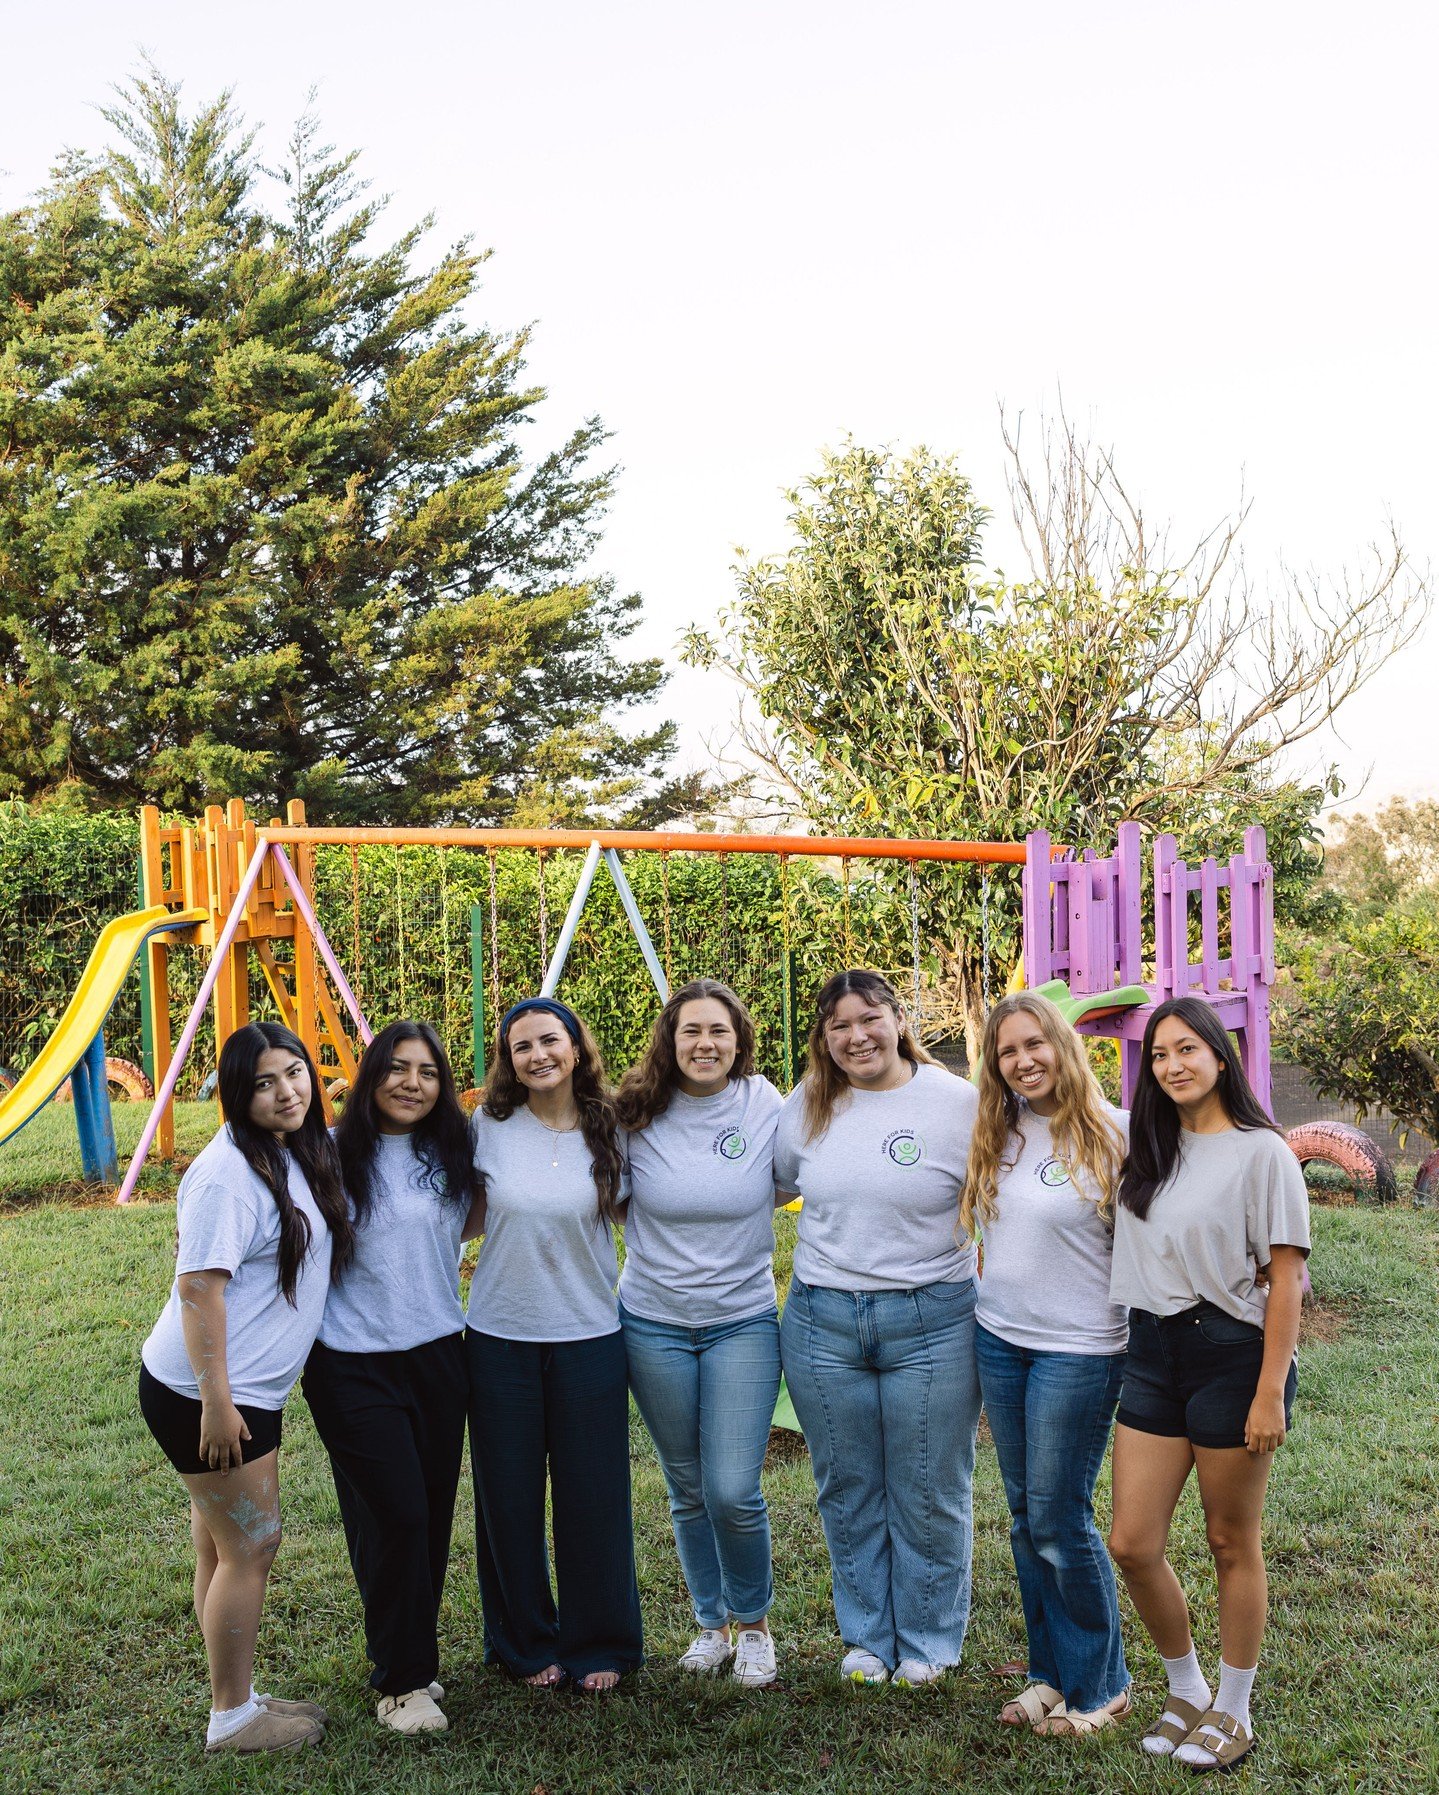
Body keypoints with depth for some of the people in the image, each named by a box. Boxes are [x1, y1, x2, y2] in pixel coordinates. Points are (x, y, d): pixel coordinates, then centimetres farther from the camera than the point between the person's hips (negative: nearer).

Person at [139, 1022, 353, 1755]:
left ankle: (238, 1699, 29)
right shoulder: (229, 1172, -21)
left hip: (248, 1391, 8)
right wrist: (216, 1403, -22)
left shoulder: (301, 1153, 5)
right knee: (249, 1546, 2)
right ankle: (231, 1716, 17)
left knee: (226, 1547, 17)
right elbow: (198, 1287, -23)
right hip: (203, 1394, -8)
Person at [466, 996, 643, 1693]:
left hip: (589, 1336, 0)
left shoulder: (610, 1131, -2)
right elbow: (468, 1217, 10)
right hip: (501, 1338, 1)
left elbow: (635, 1213, 11)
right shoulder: (490, 1127, -2)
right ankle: (526, 1643, 30)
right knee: (509, 1498, 9)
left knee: (593, 1497, 6)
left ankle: (599, 1644, 26)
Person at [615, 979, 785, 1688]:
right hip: (654, 1325, 1)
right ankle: (710, 1622, 33)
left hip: (743, 1322, -1)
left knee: (734, 1493, -6)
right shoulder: (637, 1116, -7)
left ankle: (753, 1623, 20)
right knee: (688, 1489, 12)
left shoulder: (765, 1107, -7)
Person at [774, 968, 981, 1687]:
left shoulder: (956, 1103, -7)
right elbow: (768, 1184, 20)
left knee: (928, 1494, 9)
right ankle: (867, 1636, 33)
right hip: (822, 1323, 3)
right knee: (848, 1492, 15)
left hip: (931, 1323, -3)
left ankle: (929, 1641, 29)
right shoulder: (805, 1107, 4)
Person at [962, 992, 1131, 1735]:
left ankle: (1099, 1686, 19)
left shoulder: (1109, 1134, -10)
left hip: (1078, 1348, -5)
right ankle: (1051, 1672, 28)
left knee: (1060, 1521, 0)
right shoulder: (997, 1137, 5)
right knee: (1026, 1516, 13)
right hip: (998, 1340, 6)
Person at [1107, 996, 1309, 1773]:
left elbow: (1285, 1278, -11)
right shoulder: (1147, 1149, 10)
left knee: (1232, 1543, 8)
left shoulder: (1261, 1152, -8)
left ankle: (1232, 1712, 26)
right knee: (1132, 1546, 4)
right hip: (1152, 1354, 6)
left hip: (1230, 1352, -5)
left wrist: (1270, 1395, -15)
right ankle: (1186, 1692, 27)